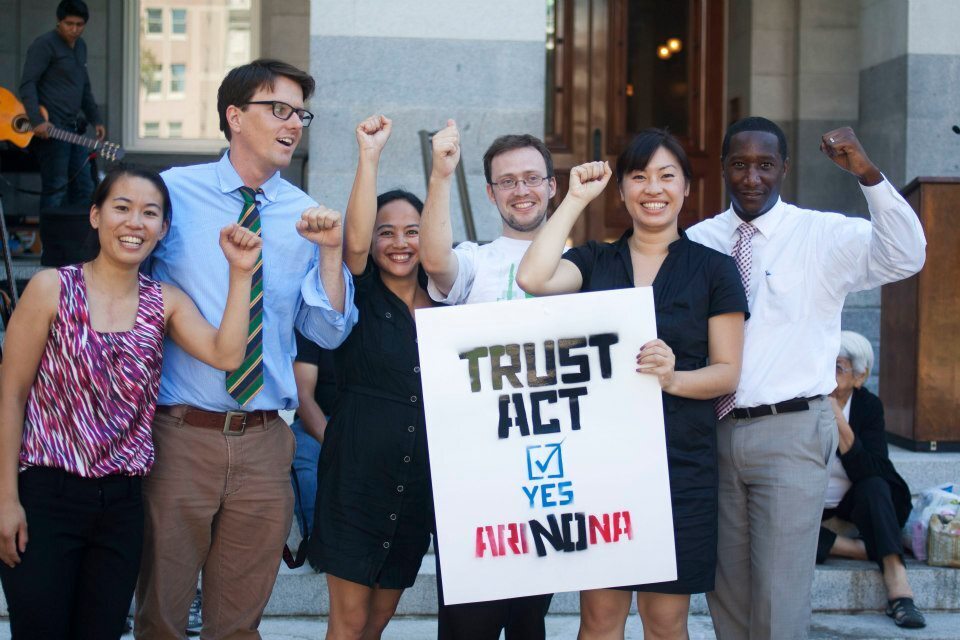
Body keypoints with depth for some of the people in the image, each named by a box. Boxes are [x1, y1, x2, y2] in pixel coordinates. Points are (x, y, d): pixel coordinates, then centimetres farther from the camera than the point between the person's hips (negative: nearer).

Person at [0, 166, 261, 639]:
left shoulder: (166, 302, 5)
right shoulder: (53, 289, -6)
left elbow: (226, 355, -13)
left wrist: (240, 272, -15)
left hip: (121, 503, 4)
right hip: (45, 496, -4)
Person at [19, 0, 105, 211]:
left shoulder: (80, 46, 17)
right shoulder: (45, 44, -8)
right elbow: (27, 84, -15)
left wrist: (95, 120, 23)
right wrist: (37, 121, -25)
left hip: (73, 128, 8)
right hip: (50, 129, -8)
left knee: (83, 187, 10)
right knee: (56, 189, -8)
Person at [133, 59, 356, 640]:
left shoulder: (306, 217, 5)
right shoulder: (176, 192, -1)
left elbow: (329, 332, 2)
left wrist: (330, 250, -11)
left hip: (264, 440, 2)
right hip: (181, 434, -2)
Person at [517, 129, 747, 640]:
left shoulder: (713, 269, 5)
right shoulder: (594, 262, 9)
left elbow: (727, 371, 2)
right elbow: (532, 278, -12)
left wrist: (673, 378, -19)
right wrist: (576, 199, -4)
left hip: (681, 462, -1)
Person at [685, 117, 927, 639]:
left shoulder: (825, 236, -4)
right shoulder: (697, 241, 5)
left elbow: (906, 257, -21)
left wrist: (867, 173, -32)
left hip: (790, 433, -3)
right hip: (714, 433, 3)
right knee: (727, 596, 14)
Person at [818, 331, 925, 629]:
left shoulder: (868, 406, -7)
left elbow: (870, 473, -21)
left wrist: (841, 426, -31)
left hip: (849, 504, 1)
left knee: (874, 486, -32)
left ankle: (897, 582, -39)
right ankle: (862, 549, -24)